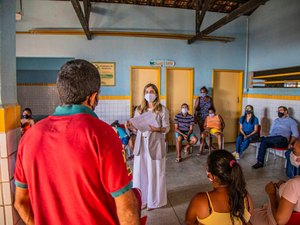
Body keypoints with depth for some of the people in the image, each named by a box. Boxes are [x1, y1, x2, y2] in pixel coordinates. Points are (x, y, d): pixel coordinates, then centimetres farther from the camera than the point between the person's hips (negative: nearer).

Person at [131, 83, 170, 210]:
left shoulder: (162, 110, -4)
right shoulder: (139, 109, 8)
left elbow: (167, 128, -6)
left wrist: (156, 129, -24)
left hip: (155, 144, -4)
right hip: (141, 144, 4)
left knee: (154, 173, 6)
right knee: (140, 172, 10)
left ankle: (153, 200, 24)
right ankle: (141, 199, 28)